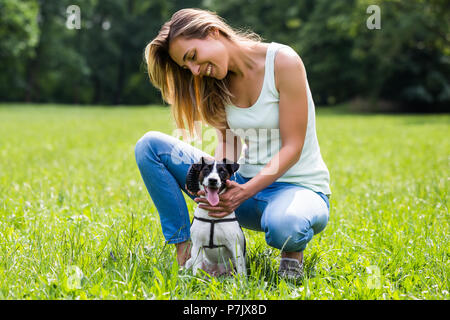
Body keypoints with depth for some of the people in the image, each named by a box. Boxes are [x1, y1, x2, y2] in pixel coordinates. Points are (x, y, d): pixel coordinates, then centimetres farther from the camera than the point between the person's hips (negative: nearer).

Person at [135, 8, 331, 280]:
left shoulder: (283, 61, -17)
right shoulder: (218, 80, 1)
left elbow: (292, 147, -18)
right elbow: (228, 142, 4)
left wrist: (245, 192, -28)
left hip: (299, 186, -6)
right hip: (243, 182, 6)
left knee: (284, 228, -44)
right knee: (150, 145, -7)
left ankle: (293, 249, -4)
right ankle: (185, 253, -7)